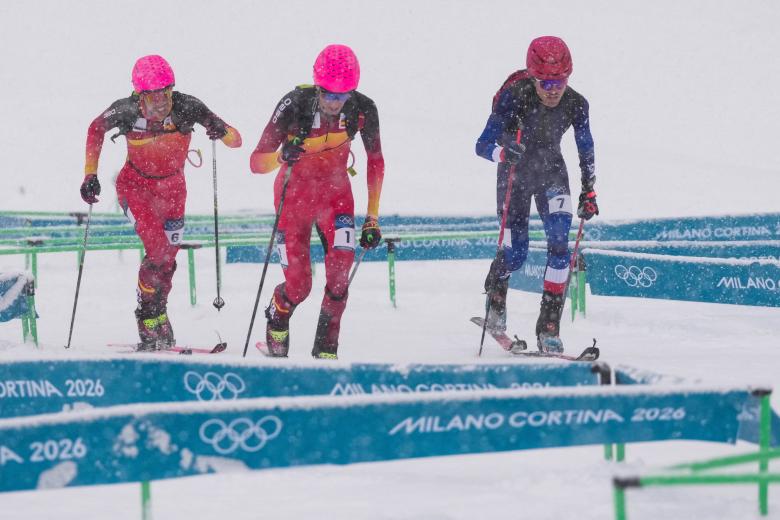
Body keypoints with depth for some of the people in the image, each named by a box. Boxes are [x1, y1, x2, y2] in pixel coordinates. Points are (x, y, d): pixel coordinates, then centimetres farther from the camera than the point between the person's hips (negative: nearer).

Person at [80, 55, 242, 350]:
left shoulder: (186, 107, -26)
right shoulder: (126, 111, -26)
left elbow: (236, 141, -25)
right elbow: (96, 130, -3)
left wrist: (222, 131, -47)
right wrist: (90, 175, -7)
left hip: (172, 189, 2)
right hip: (135, 185, -2)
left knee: (167, 260, 10)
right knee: (159, 250, -22)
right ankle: (151, 320, -5)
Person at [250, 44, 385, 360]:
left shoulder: (363, 109, -20)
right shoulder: (294, 105, -27)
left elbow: (376, 162, -4)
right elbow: (256, 163, -24)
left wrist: (372, 218, -4)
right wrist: (282, 156, -46)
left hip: (335, 191, 2)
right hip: (295, 194, -2)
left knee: (340, 268, -21)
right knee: (298, 286, -1)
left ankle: (326, 346, -4)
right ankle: (276, 320, 35)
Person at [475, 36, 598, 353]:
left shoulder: (575, 104, -19)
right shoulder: (514, 97, -29)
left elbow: (586, 151, -1)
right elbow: (483, 145, -30)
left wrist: (588, 192, -2)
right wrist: (503, 152, -52)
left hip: (551, 174, 2)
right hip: (514, 174, -2)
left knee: (559, 243, -18)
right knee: (516, 253, -3)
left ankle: (549, 327, -13)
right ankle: (495, 289, 35)